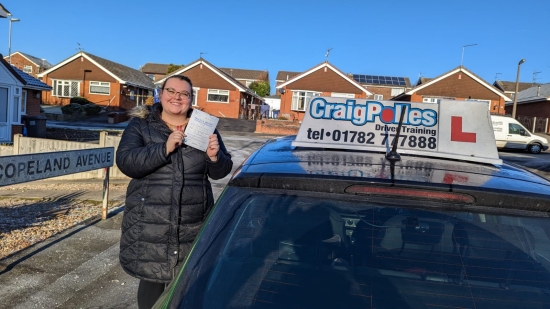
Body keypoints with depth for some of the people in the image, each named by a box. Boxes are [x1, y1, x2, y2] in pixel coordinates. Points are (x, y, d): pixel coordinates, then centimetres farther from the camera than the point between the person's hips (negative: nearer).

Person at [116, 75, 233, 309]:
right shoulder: (140, 125, 1)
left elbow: (222, 171, 6)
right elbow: (125, 162, -14)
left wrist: (214, 157, -16)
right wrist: (165, 148, -24)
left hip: (194, 224, 2)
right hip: (149, 224, -1)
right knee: (151, 280, 11)